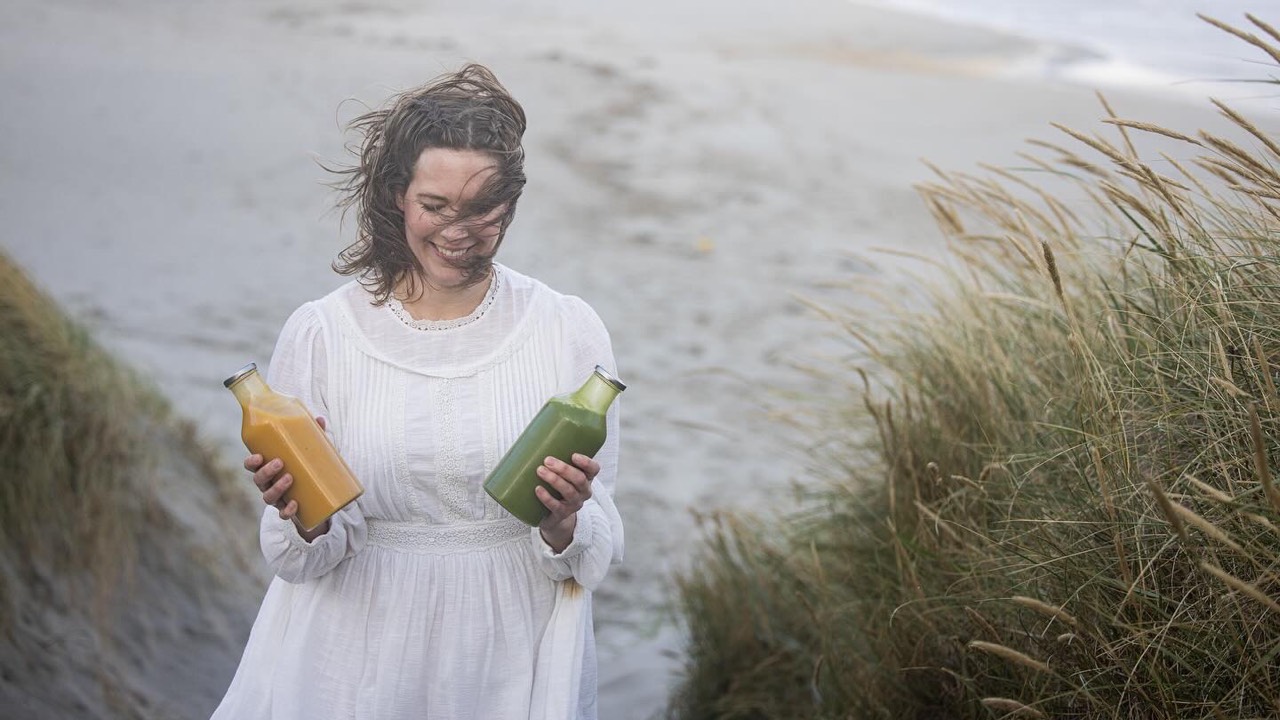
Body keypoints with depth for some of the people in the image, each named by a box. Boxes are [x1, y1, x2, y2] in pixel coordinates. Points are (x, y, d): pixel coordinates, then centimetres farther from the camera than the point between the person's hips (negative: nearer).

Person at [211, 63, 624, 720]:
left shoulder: (569, 331, -7)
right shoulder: (319, 333, -8)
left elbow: (595, 553, -4)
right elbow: (301, 561, -5)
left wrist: (562, 525, -24)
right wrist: (308, 520, -25)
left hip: (511, 660, 1)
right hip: (357, 665, 0)